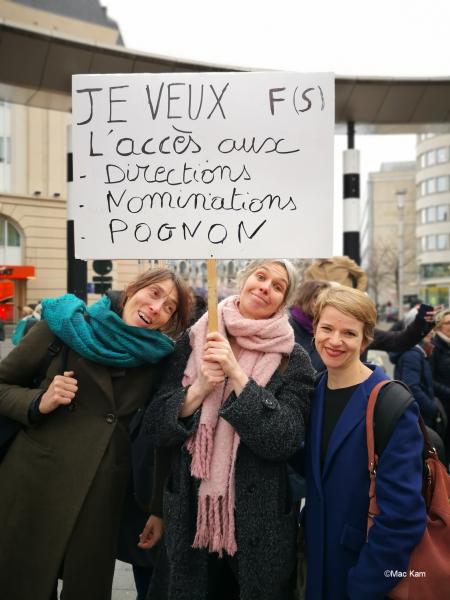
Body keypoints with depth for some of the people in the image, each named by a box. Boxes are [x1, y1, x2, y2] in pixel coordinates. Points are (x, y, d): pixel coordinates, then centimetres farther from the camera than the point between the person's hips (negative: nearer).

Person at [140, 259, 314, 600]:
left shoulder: (292, 360, -7)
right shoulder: (193, 342, -1)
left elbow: (285, 439, -18)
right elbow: (156, 426, -3)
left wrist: (236, 373, -23)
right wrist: (201, 387, -19)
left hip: (258, 520, -2)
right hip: (189, 512, 2)